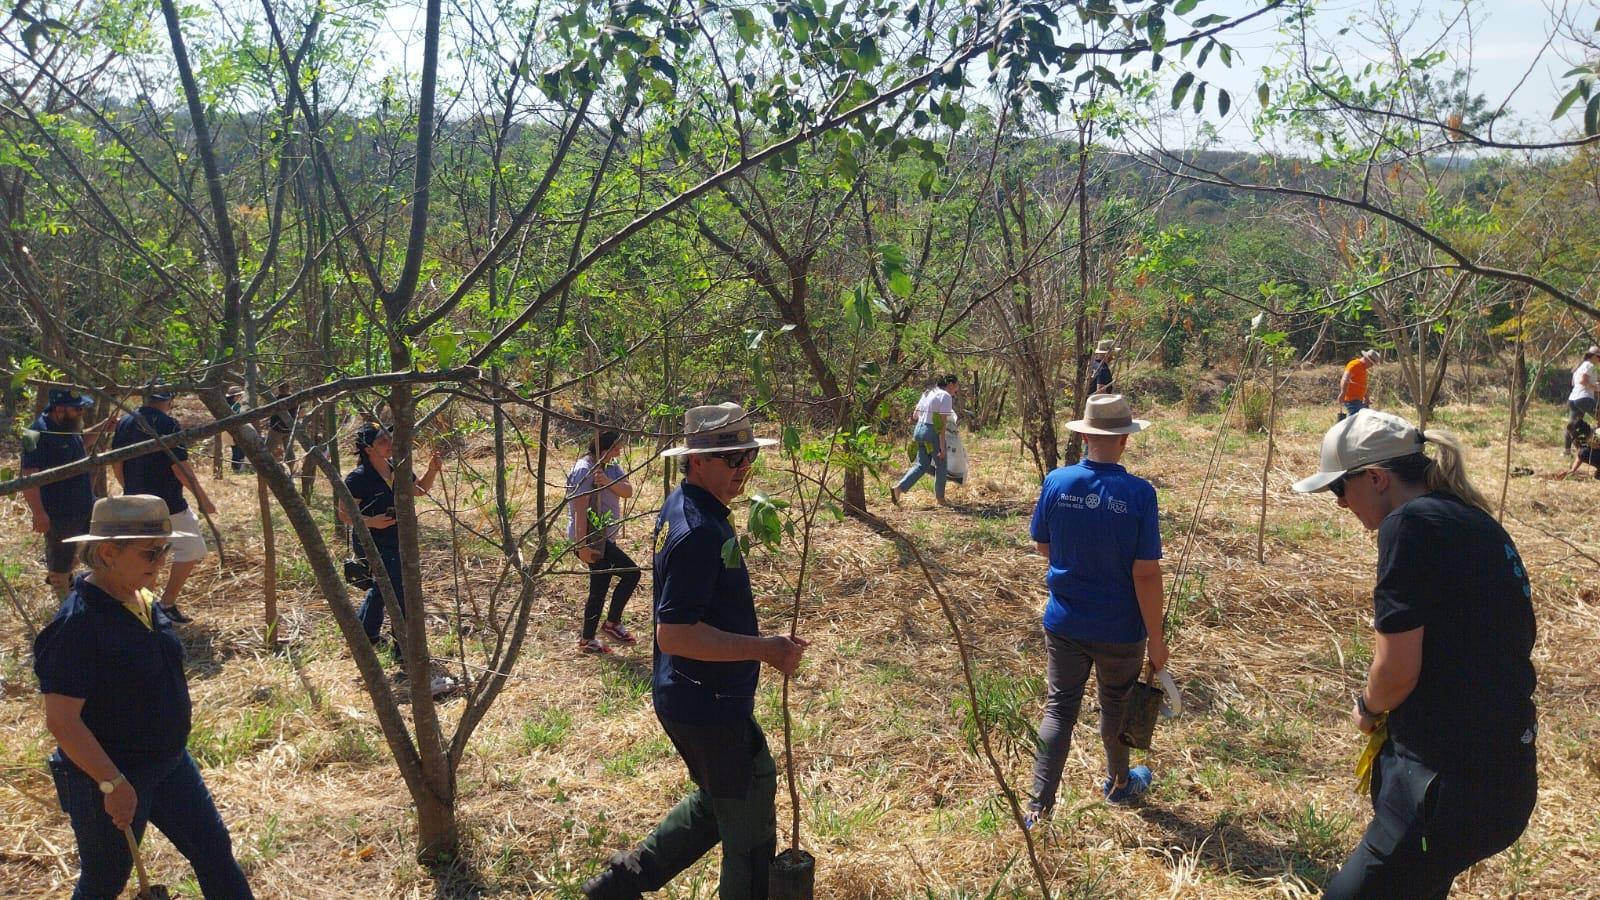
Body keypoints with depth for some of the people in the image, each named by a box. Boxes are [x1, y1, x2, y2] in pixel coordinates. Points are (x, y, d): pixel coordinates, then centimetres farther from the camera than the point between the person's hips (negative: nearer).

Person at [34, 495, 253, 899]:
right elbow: (62, 720, -25)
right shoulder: (76, 625, -25)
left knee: (214, 850, 13)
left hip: (170, 763, 8)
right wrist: (113, 783, -24)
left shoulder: (143, 601, 1)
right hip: (105, 778, -8)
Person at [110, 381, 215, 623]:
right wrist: (202, 498, -10)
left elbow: (116, 463, 12)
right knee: (191, 549, 4)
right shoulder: (168, 424, -15)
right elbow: (180, 467, -18)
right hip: (167, 504, -7)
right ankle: (167, 605, 1)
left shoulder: (125, 422, 6)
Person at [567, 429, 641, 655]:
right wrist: (582, 545, -25)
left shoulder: (611, 468, 10)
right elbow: (580, 509, -21)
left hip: (604, 538, 9)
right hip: (591, 538, -9)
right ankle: (612, 623, 4)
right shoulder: (584, 469, -16)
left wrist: (608, 482, -25)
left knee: (599, 590, 11)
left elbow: (628, 491, -5)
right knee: (631, 572, -10)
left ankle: (587, 640, 22)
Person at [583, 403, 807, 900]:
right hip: (711, 706, -10)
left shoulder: (681, 506, 6)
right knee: (750, 829, 7)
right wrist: (764, 649, -28)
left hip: (686, 698, 10)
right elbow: (674, 634, -30)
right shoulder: (700, 532, -26)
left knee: (715, 803, 28)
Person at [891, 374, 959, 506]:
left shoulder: (927, 393, 14)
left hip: (919, 430, 8)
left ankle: (898, 488, -2)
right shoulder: (946, 396, -10)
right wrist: (942, 446, -17)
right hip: (933, 433, -8)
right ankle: (940, 498, 21)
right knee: (941, 466, 10)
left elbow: (914, 417, 14)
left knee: (922, 465, 13)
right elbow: (942, 423, -17)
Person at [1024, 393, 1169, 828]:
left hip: (1064, 624, 1)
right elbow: (1146, 573, -17)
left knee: (1059, 710, 11)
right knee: (1116, 706, 21)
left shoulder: (1056, 482, -11)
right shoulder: (1139, 493, -19)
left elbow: (1041, 546, 3)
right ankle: (1118, 783, 45)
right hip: (1120, 630, -1)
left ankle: (1038, 809, 7)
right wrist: (1156, 638, -8)